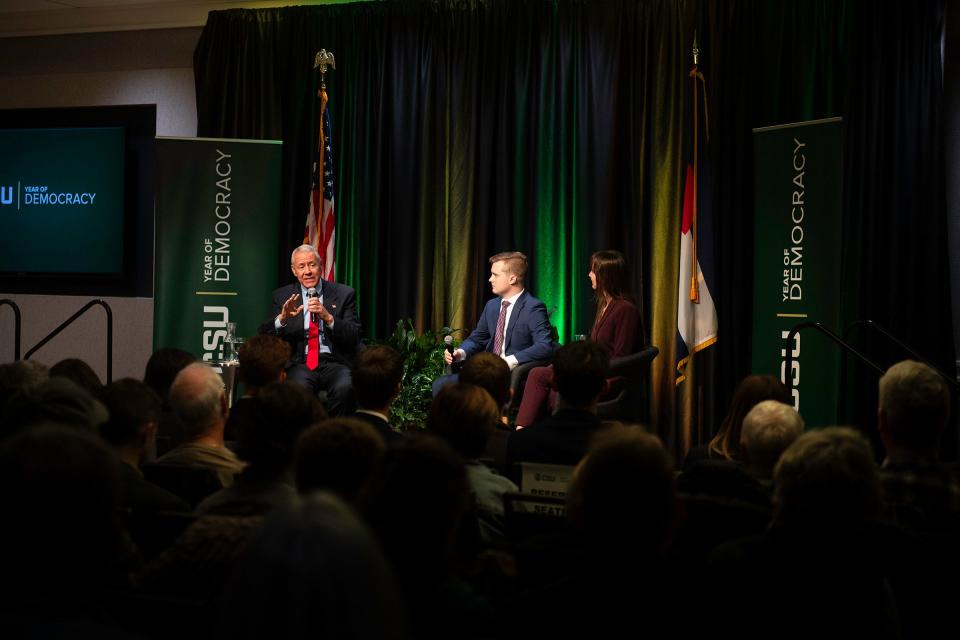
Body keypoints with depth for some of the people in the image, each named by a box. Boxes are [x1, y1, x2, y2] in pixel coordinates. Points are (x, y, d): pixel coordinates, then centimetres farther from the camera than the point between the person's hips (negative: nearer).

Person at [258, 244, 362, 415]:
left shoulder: (344, 294, 9)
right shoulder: (283, 296, 12)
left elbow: (354, 337, -1)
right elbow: (265, 336, 4)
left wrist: (328, 317, -16)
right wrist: (282, 318, -16)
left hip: (335, 363, 0)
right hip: (301, 363, 0)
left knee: (344, 388, -33)